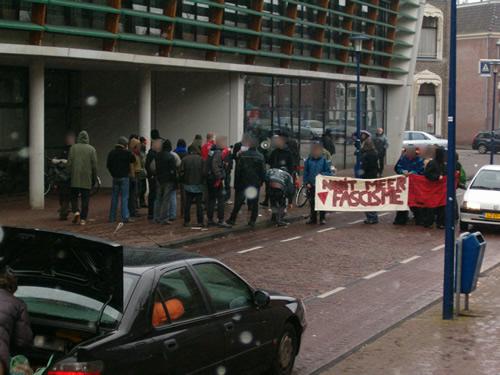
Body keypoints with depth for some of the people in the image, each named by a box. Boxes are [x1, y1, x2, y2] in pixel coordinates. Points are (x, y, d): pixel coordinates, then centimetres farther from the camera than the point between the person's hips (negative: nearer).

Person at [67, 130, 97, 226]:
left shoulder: (73, 148, 0)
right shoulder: (91, 149, 1)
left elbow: (69, 163, -1)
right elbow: (94, 165, 1)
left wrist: (70, 174, 9)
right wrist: (94, 178, 9)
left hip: (75, 178, 0)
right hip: (87, 179, 0)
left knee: (74, 196, 13)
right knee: (85, 198, 4)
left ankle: (76, 211, -9)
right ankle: (83, 219, 3)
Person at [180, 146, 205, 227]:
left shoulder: (184, 159, -3)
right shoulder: (200, 159, -4)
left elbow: (181, 172, -5)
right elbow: (204, 172, -5)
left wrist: (183, 181, 10)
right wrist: (202, 180, 10)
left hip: (188, 185, 1)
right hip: (199, 185, -1)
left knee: (187, 204, 8)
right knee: (199, 204, 4)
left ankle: (187, 221, 9)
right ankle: (200, 222, 4)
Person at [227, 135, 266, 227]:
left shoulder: (242, 155, -8)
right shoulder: (260, 156, 0)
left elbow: (238, 171, -7)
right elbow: (263, 171, 2)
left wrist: (236, 184, -1)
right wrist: (261, 182, 12)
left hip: (243, 182, -1)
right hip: (256, 184, 1)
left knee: (238, 202, 7)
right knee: (254, 202, 8)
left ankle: (232, 219, 12)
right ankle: (253, 220, 6)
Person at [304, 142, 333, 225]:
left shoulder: (324, 161, -2)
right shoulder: (308, 161, 2)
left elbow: (329, 172, 0)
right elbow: (305, 173, 5)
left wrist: (322, 174, -17)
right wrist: (307, 183, -3)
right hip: (311, 185, 2)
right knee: (312, 202, 10)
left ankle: (322, 218, 9)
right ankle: (313, 218, 20)